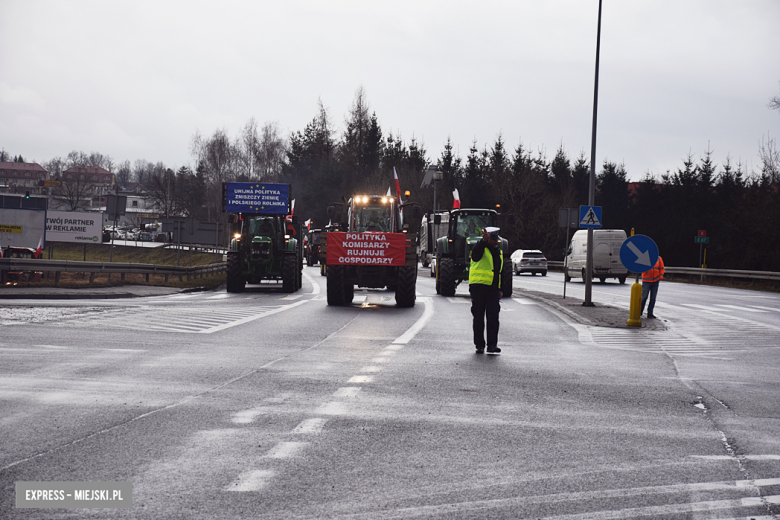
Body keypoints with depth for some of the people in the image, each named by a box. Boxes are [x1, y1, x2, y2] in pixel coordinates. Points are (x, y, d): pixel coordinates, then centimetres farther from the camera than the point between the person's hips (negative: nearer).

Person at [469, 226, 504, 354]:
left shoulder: (499, 252, 20)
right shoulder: (480, 249, -1)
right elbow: (477, 250, -28)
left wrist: (499, 289, 19)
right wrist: (485, 240, -47)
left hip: (493, 289, 5)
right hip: (479, 286, -5)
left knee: (493, 317, -6)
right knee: (479, 317, 1)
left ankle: (492, 345, -7)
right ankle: (479, 345, 8)